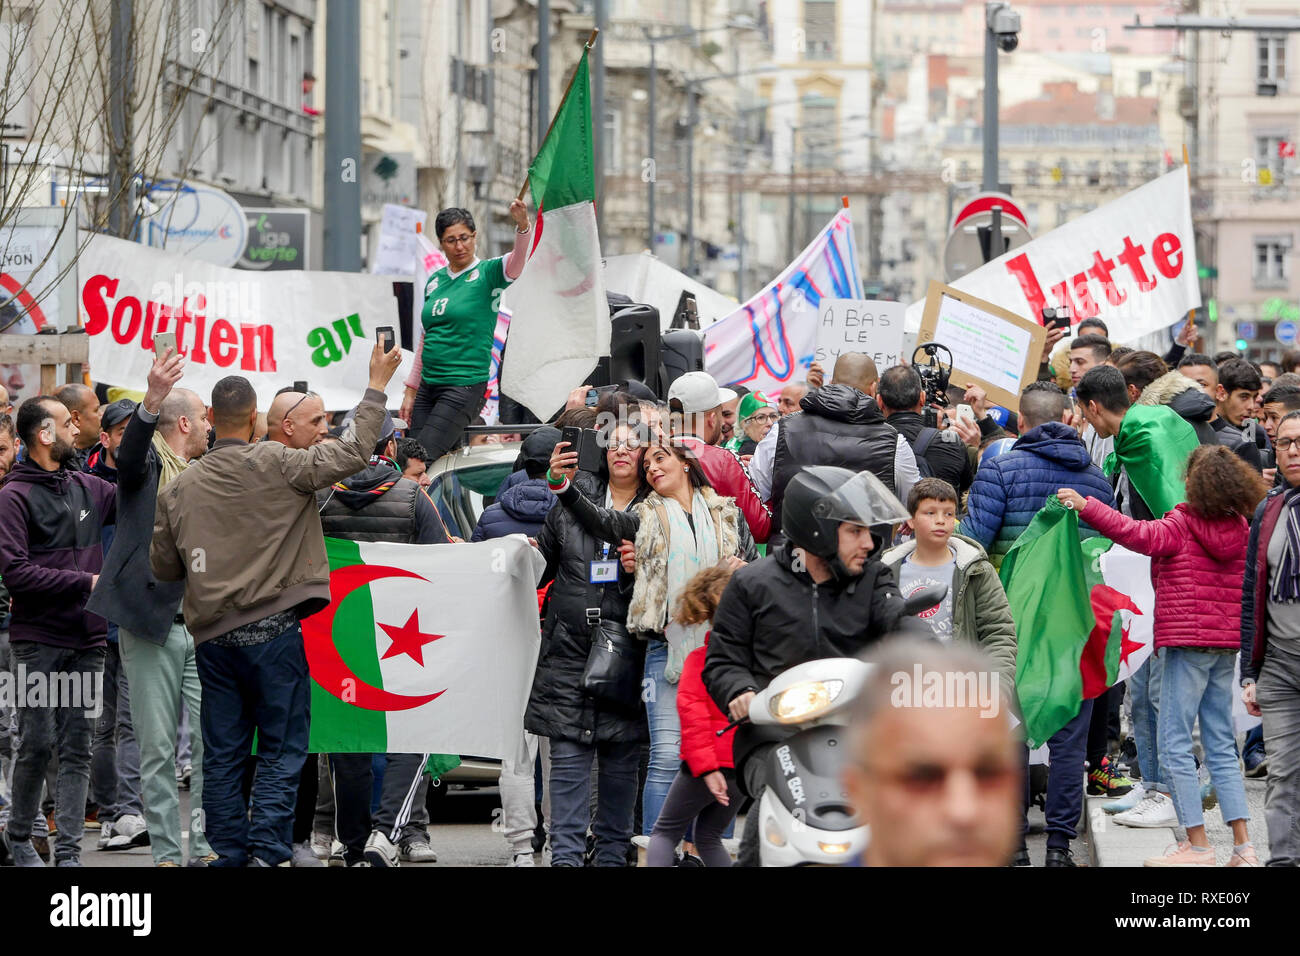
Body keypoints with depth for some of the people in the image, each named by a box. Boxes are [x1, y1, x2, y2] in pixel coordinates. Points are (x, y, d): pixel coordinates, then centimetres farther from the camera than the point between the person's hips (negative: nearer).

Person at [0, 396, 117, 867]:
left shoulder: (87, 488, 10)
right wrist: (86, 582, -15)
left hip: (86, 641, 5)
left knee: (77, 750, 2)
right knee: (38, 744, -2)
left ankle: (68, 851, 3)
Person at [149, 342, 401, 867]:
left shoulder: (178, 489, 3)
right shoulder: (276, 465, -9)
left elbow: (163, 566, 10)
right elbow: (351, 453, -12)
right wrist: (377, 386, -4)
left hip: (213, 636, 4)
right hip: (273, 631, -4)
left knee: (223, 755, 9)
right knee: (281, 751, 1)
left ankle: (229, 853, 11)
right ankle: (266, 852, -7)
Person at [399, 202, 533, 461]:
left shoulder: (488, 273, -4)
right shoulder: (434, 281, 13)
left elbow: (517, 260, -26)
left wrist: (523, 225, -46)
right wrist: (411, 391, 17)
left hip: (465, 385, -7)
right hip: (428, 386, 7)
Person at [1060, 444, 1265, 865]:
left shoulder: (1182, 525, -10)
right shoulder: (1240, 531, 9)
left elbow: (1138, 534, -24)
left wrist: (1086, 507, -24)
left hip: (1188, 641, -7)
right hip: (1227, 642, 7)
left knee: (1173, 743, -2)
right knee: (1220, 745, 12)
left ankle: (1197, 843, -5)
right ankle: (1243, 845, 7)